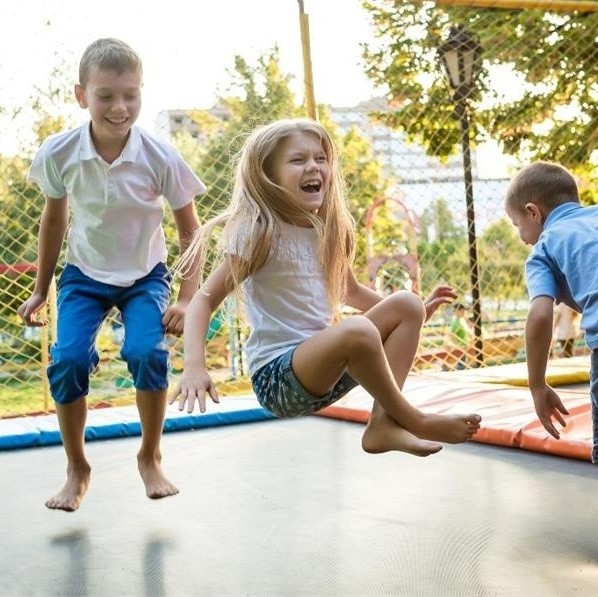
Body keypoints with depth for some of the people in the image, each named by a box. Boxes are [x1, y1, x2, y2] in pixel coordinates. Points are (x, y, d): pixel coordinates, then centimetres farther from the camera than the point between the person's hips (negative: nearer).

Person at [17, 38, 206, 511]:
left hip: (145, 276, -1)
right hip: (84, 275, 1)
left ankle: (150, 459, 1)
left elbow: (189, 230, -7)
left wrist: (187, 299, -13)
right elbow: (54, 221, 1)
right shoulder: (59, 154, -17)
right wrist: (40, 290, 8)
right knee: (68, 359, -20)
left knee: (147, 353, -25)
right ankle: (77, 469, 4)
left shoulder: (160, 158, -21)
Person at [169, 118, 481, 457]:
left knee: (406, 305, 0)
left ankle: (384, 424, -12)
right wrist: (195, 365, -30)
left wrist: (411, 315, 19)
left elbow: (351, 291, 26)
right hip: (277, 377, -8)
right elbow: (205, 300, -14)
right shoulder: (260, 232, -12)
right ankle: (413, 422, -10)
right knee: (357, 331, -33)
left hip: (323, 368, 8)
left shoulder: (329, 232, 9)